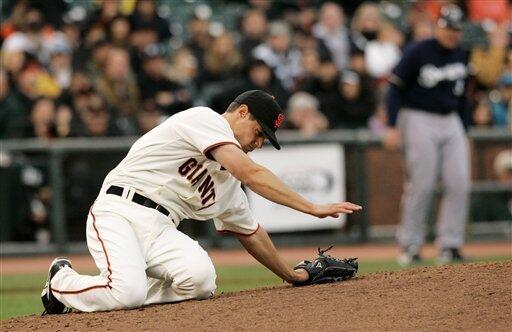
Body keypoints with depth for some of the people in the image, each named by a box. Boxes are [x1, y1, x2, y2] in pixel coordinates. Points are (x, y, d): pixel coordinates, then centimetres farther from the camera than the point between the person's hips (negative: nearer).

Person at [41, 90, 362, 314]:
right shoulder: (204, 119, -4)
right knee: (128, 293, -32)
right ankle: (62, 281, 2)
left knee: (201, 280, -24)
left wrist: (291, 275, 35)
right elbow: (251, 173, -16)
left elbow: (250, 233, 33)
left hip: (161, 229, 7)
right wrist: (312, 208, -17)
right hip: (119, 212, -7)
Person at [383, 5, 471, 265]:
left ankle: (450, 245, 0)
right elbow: (396, 88, -9)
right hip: (419, 120, -6)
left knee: (459, 183, -5)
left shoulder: (461, 56, 11)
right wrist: (393, 127, -17)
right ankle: (409, 246, 2)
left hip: (451, 122, 6)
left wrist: (464, 132, 18)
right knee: (421, 185, -8)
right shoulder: (417, 53, -8)